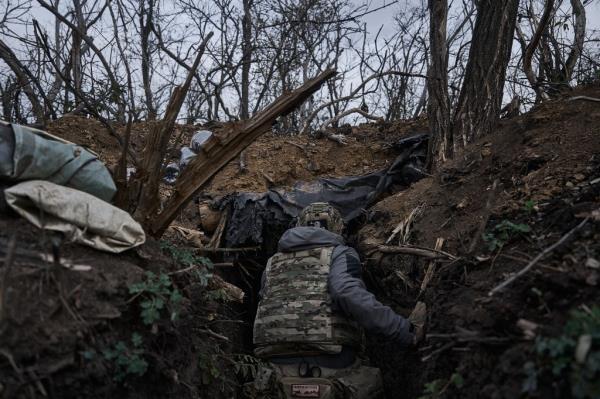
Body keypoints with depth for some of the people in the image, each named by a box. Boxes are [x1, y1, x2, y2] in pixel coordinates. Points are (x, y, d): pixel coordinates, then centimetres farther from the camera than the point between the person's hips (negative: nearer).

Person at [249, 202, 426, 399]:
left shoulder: (272, 263, 18)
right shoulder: (340, 254, 3)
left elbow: (266, 317, 16)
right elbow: (348, 293, -17)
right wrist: (405, 330, -14)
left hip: (281, 377, 4)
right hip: (333, 373, -4)